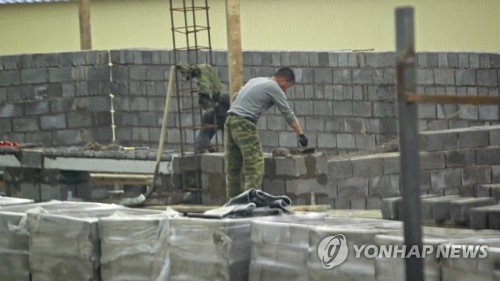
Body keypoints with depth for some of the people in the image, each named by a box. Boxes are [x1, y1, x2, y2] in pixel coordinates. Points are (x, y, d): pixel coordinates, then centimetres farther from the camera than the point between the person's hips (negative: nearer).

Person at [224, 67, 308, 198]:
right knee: (255, 166, -9)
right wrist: (301, 134, 6)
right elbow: (288, 114, 0)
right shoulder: (274, 88, -2)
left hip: (230, 121, 9)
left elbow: (236, 98, 24)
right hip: (244, 124, -9)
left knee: (233, 167, 10)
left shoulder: (255, 80, 22)